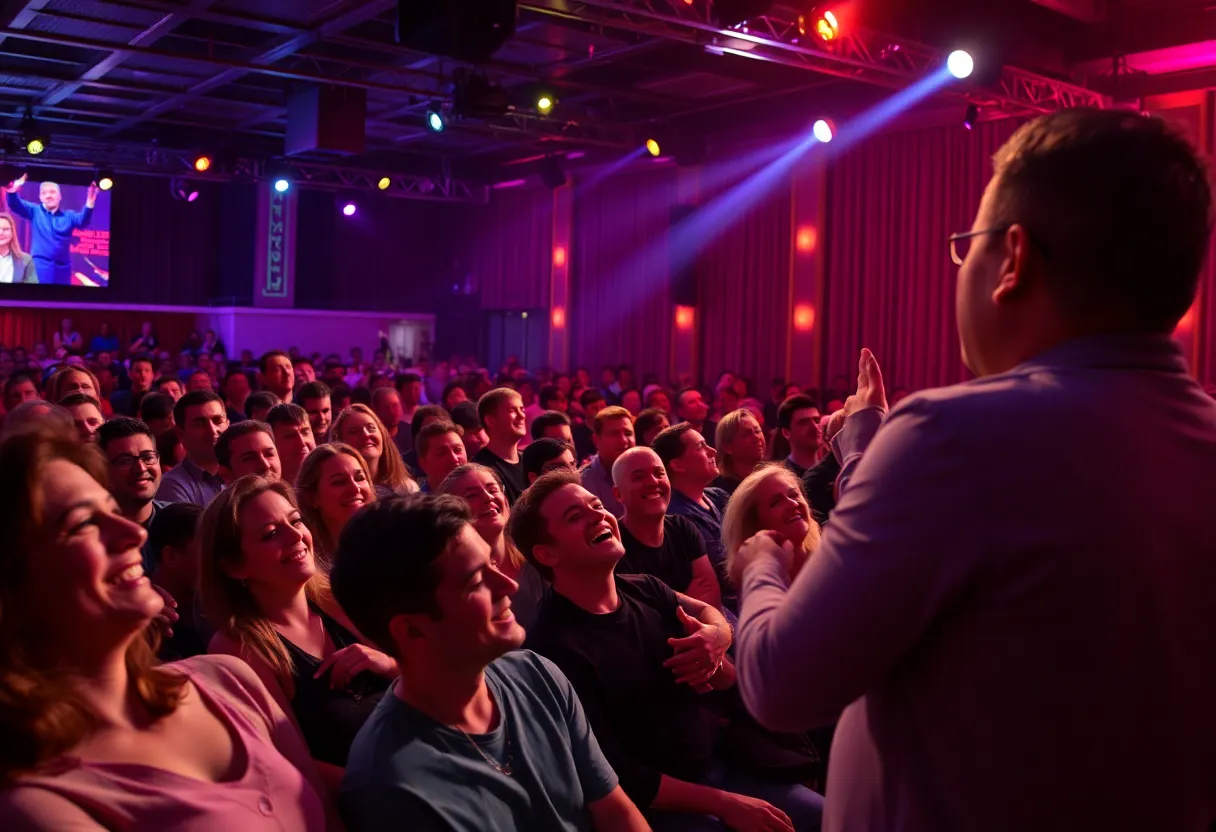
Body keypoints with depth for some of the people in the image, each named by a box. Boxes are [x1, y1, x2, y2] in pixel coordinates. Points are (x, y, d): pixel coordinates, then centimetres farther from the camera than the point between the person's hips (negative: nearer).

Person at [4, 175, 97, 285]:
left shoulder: (68, 215, 8)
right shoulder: (35, 211, 8)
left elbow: (82, 221, -12)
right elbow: (16, 205, -8)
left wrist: (89, 205, -35)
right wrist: (13, 192, -33)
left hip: (62, 268, 2)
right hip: (40, 265, -2)